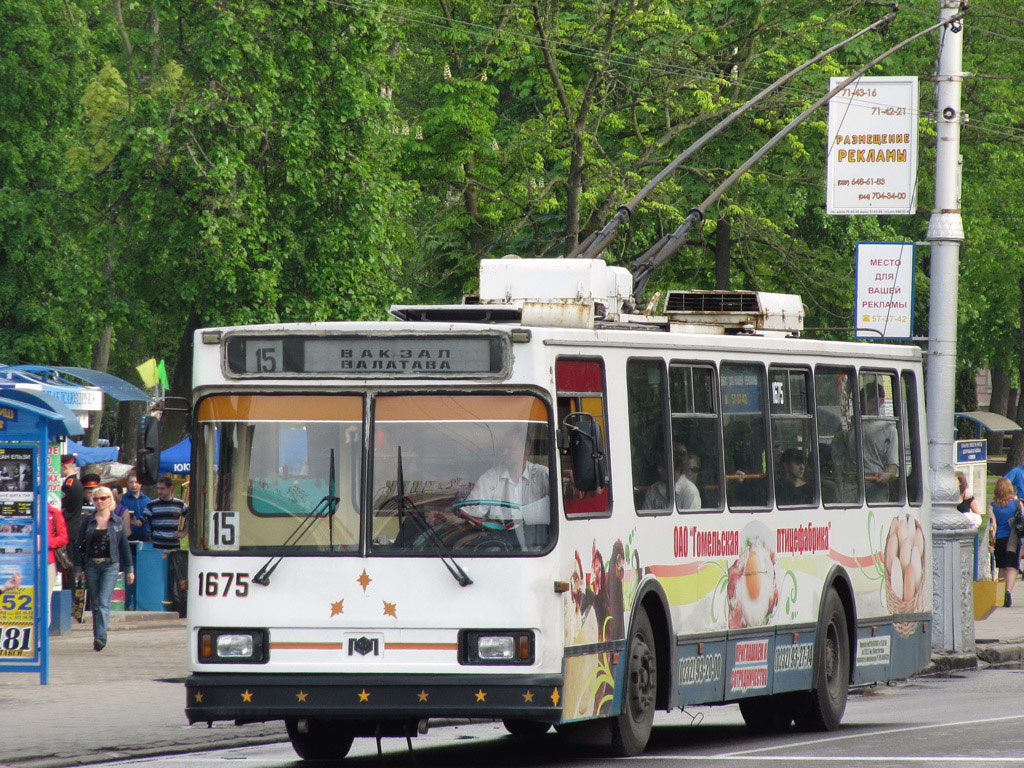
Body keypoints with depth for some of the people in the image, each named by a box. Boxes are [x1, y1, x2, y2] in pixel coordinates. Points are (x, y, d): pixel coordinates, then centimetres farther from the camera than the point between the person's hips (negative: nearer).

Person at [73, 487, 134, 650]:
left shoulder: (117, 522, 5)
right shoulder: (88, 522, 7)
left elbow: (125, 546, 9)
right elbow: (80, 545, 8)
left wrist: (129, 569, 9)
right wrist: (78, 568, 3)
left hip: (110, 565, -2)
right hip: (91, 565, 3)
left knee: (104, 602, -15)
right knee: (95, 604, 8)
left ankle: (100, 637, -23)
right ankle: (98, 638, 18)